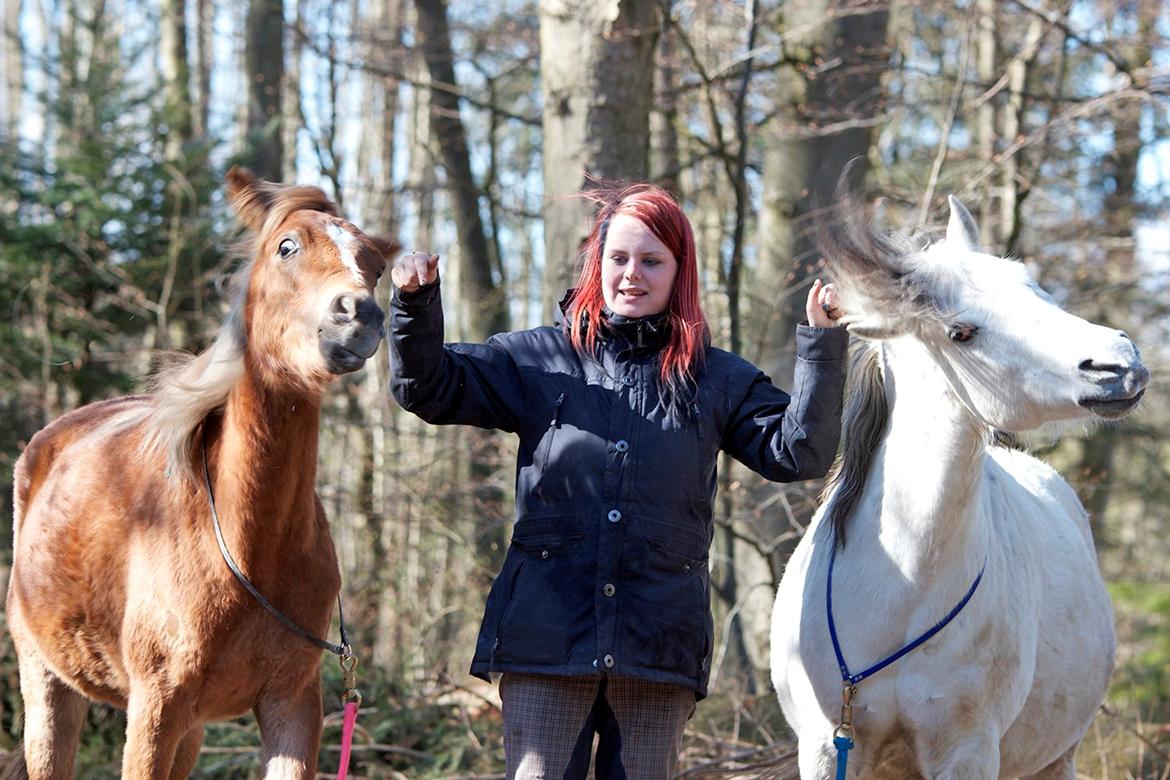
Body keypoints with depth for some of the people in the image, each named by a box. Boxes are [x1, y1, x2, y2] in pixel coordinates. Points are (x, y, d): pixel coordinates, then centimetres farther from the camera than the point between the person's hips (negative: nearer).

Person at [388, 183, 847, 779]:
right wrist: (416, 304, -10)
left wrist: (822, 345, -9)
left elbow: (798, 453, 1)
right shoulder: (538, 359, 8)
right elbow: (429, 389, 6)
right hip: (544, 637, -1)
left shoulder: (717, 380, 10)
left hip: (658, 644, 1)